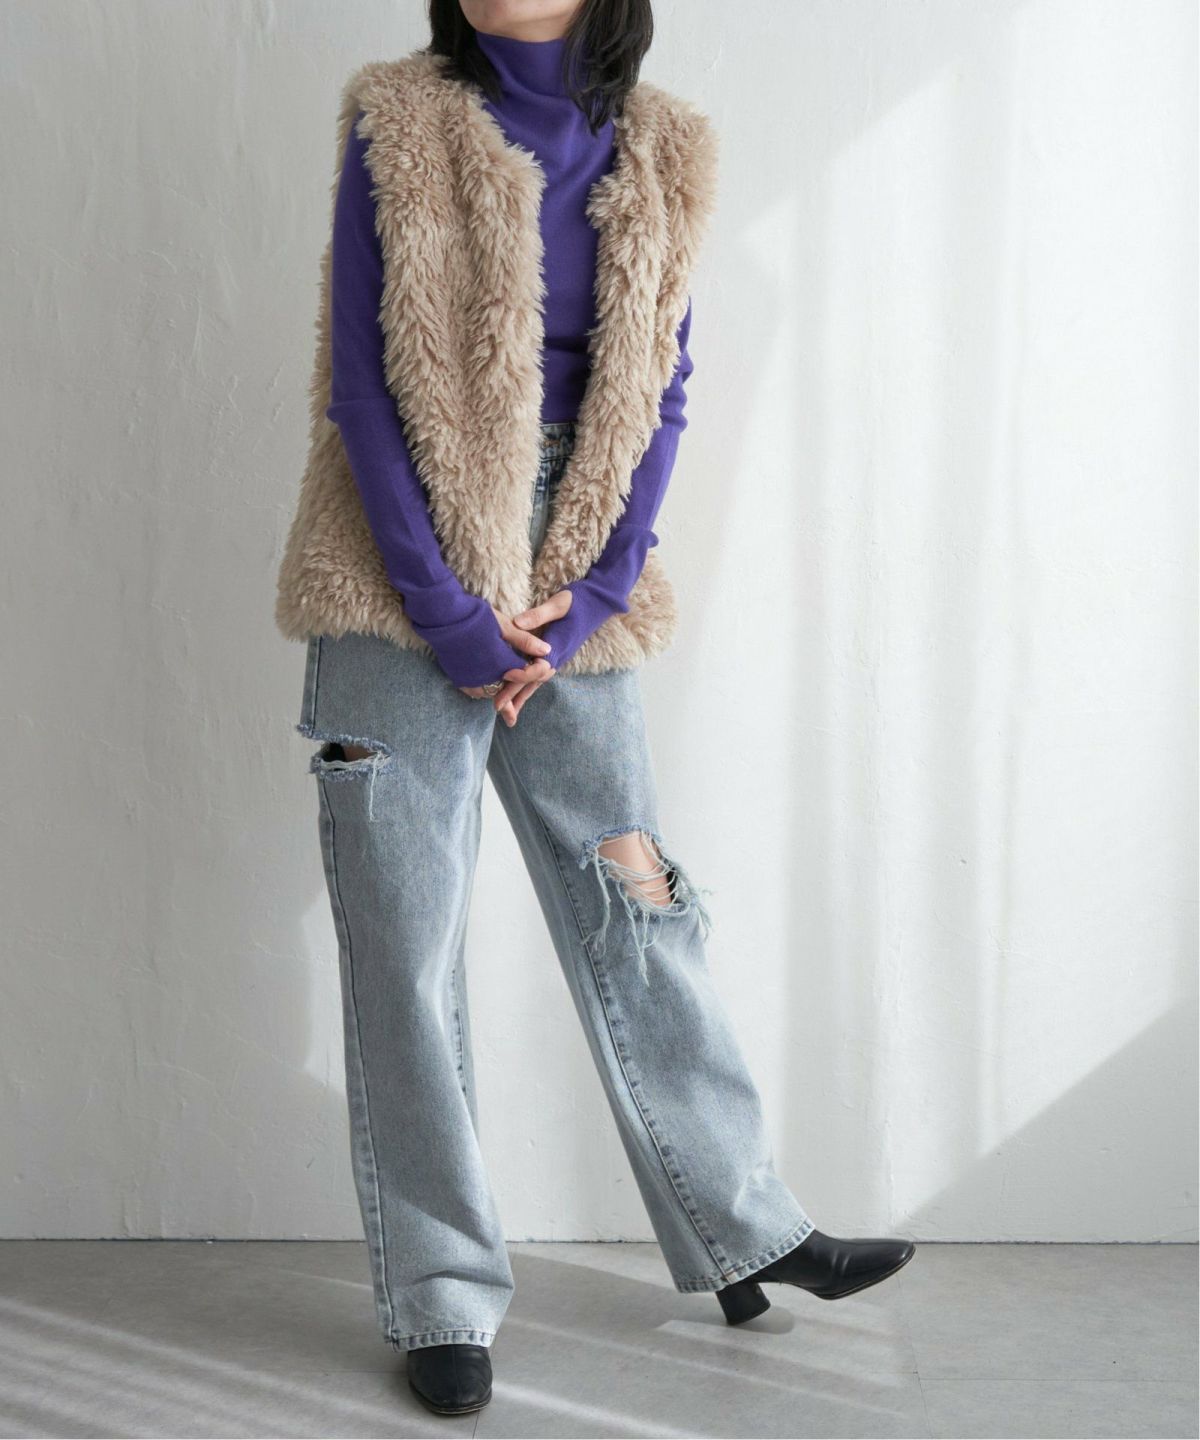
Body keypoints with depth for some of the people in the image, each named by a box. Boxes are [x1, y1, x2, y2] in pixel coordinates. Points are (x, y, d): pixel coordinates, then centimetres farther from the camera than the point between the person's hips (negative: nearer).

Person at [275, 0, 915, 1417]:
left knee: (635, 902, 8)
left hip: (570, 592, 3)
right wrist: (443, 607, -13)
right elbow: (361, 385, -7)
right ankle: (442, 1298, 14)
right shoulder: (396, 125, -3)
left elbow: (659, 392, 6)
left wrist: (595, 593, -5)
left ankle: (742, 1232, 23)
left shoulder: (658, 155, 5)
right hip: (404, 583, -2)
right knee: (403, 948, 1)